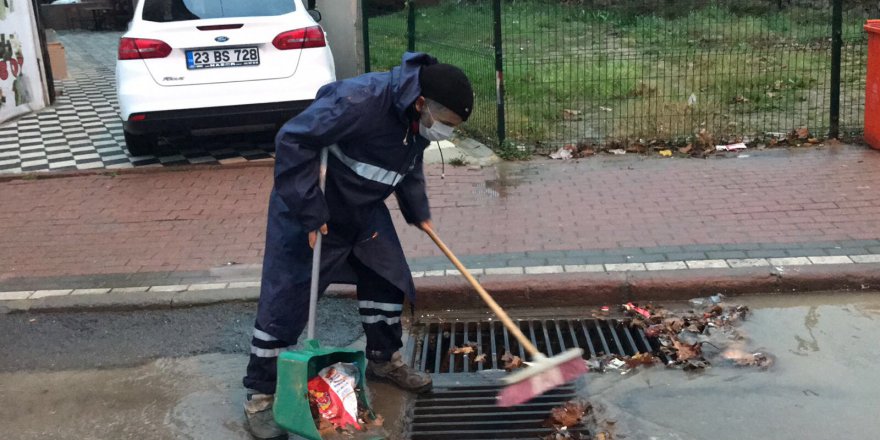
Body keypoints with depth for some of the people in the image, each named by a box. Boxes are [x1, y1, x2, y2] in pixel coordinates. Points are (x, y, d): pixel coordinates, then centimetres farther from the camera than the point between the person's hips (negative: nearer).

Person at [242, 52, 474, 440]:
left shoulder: (418, 119, -8)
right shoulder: (360, 100, -36)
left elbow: (410, 165, 14)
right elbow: (292, 141, -34)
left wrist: (418, 213, 11)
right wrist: (309, 212, -32)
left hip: (363, 206, 8)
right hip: (308, 206, -8)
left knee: (388, 278, 13)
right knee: (284, 299, -4)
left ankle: (384, 360, 35)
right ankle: (260, 396, 8)